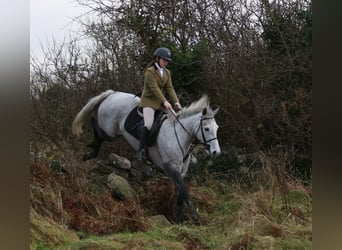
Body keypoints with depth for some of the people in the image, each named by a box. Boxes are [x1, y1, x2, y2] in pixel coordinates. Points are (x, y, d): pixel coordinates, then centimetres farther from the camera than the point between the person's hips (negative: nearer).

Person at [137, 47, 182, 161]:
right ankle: (141, 150, -13)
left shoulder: (167, 73, 10)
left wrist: (176, 102, -11)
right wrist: (165, 102, -30)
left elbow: (169, 88, 3)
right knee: (149, 125, -23)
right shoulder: (150, 71, -12)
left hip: (161, 102, 8)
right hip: (149, 101, -8)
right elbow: (154, 88, -21)